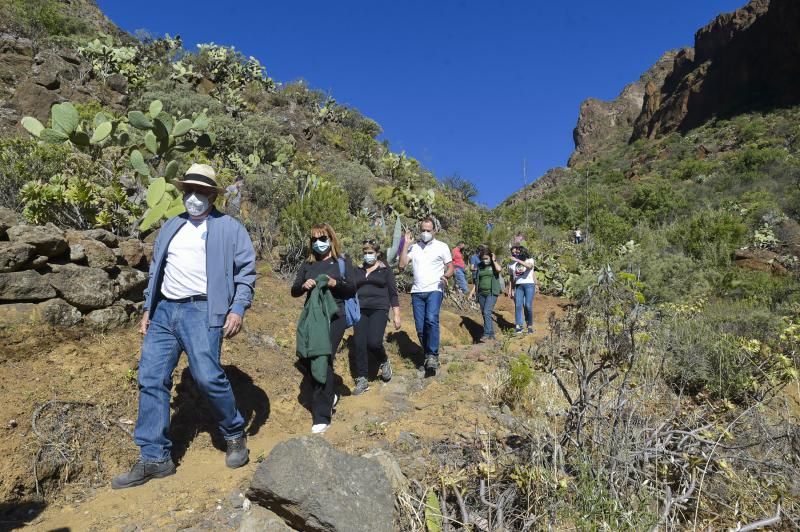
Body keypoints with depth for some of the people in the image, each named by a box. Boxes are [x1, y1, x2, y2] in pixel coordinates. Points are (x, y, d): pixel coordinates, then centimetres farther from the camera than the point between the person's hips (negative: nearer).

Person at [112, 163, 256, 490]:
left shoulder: (230, 228, 3)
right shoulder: (170, 227, 19)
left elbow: (246, 270, -1)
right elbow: (156, 269, 22)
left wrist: (238, 309, -11)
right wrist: (148, 308, 15)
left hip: (201, 311, -6)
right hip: (164, 311, 6)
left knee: (207, 377, -15)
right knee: (151, 380, 1)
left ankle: (235, 435, 11)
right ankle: (154, 458, 10)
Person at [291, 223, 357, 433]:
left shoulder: (342, 262, 6)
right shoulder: (307, 265, 16)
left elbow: (353, 288, -2)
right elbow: (294, 291, 12)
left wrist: (335, 284, -20)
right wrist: (303, 285, -11)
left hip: (334, 316, -5)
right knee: (307, 357, 0)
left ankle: (321, 416, -7)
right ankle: (328, 396, 27)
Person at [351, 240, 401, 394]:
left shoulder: (385, 270, 6)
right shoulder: (358, 271, 15)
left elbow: (393, 294, 4)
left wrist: (396, 315, -1)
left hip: (379, 310, -3)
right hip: (361, 311, 4)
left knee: (373, 342, -21)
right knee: (360, 345, -6)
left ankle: (384, 362, 12)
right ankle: (362, 380, 4)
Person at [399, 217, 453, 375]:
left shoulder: (442, 247, 4)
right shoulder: (414, 246, 11)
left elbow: (450, 267, 6)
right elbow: (402, 264, 2)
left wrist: (446, 276, -16)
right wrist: (406, 244, 0)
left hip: (434, 290, -3)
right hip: (417, 291, 4)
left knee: (431, 319, -25)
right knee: (420, 328, 2)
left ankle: (432, 356, -21)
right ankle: (428, 356, 17)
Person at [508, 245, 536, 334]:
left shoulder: (529, 260, 5)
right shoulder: (512, 264, 15)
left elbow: (529, 266, -20)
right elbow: (511, 278, 16)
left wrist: (518, 260, -23)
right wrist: (510, 290, 10)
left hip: (529, 285, -3)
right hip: (518, 286, 3)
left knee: (528, 305, -10)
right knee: (518, 305, -10)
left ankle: (530, 325, 1)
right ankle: (518, 325, -13)